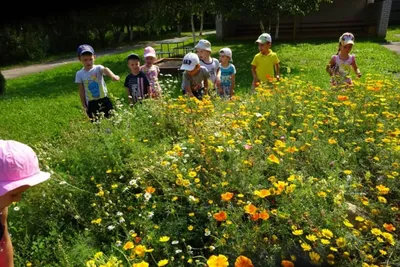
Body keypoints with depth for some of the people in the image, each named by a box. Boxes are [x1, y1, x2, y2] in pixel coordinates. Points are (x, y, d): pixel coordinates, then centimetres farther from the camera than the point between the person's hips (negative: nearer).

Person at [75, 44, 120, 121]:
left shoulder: (98, 68, -11)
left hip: (104, 100, -1)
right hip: (91, 103, 1)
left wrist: (113, 76, -59)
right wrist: (84, 106, 4)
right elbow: (81, 91, 3)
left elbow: (105, 69, -36)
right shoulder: (79, 74, -4)